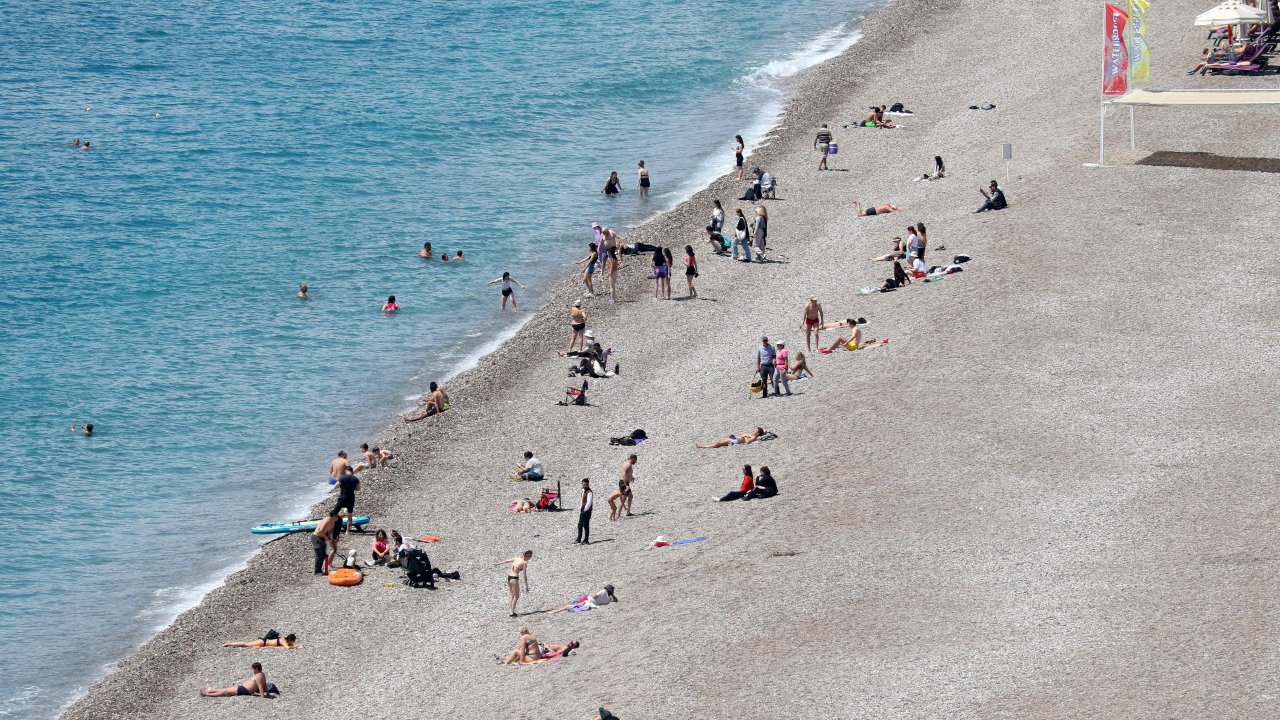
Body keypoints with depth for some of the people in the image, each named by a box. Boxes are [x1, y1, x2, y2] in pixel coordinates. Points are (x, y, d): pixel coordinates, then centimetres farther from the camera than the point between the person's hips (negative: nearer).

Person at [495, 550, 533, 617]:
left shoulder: (517, 558, 8)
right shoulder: (525, 563, -12)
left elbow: (507, 561, 20)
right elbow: (524, 575, -13)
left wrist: (497, 564, 33)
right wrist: (526, 586, -9)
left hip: (509, 577, 7)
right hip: (514, 579, -7)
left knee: (513, 595, 19)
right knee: (516, 596, 5)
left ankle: (512, 611, 22)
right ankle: (512, 613, 3)